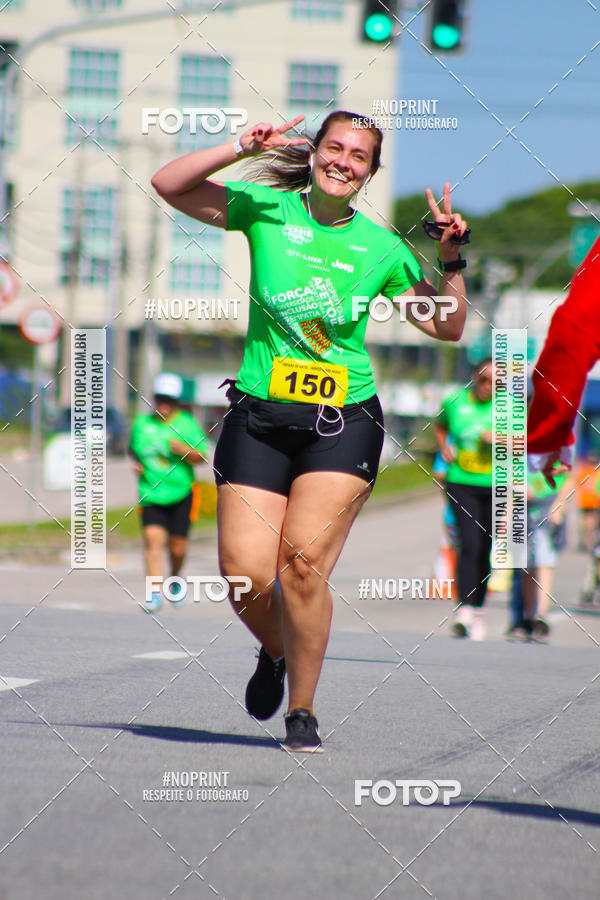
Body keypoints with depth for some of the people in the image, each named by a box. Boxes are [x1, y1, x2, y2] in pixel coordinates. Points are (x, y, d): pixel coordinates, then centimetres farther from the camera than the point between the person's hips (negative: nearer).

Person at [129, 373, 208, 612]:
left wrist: (183, 449, -20)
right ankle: (154, 592, -22)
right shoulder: (141, 424, 9)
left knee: (177, 545, 3)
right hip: (150, 492, 1)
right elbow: (133, 450, 25)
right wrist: (136, 465, 4)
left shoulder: (187, 424, 1)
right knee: (154, 538, -17)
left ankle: (175, 579, 35)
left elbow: (201, 457, -2)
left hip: (181, 493, -1)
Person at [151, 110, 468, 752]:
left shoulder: (381, 248, 5)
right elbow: (168, 185, -3)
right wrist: (243, 149, -13)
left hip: (343, 422, -1)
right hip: (259, 416, 1)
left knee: (303, 559, -17)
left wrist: (451, 261, -3)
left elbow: (446, 328, 12)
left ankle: (302, 712, -2)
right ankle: (276, 651, 26)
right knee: (245, 571, -9)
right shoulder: (266, 210, 3)